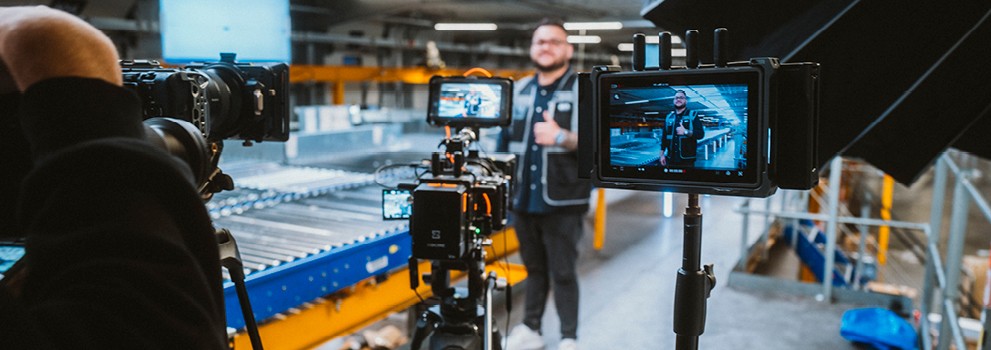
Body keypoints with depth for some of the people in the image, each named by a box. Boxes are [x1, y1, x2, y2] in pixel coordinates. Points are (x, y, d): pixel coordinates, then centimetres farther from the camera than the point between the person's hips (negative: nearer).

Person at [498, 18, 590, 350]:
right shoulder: (519, 90, 13)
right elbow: (505, 140, 18)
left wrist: (562, 138, -30)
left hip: (562, 203, -4)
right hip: (523, 200, 5)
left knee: (563, 273, 2)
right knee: (534, 268, 15)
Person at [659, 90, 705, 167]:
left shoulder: (693, 115, 2)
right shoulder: (669, 117, 13)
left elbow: (701, 134, -7)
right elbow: (664, 137, 14)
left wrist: (686, 132, -21)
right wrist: (662, 154, 8)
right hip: (671, 159, 3)